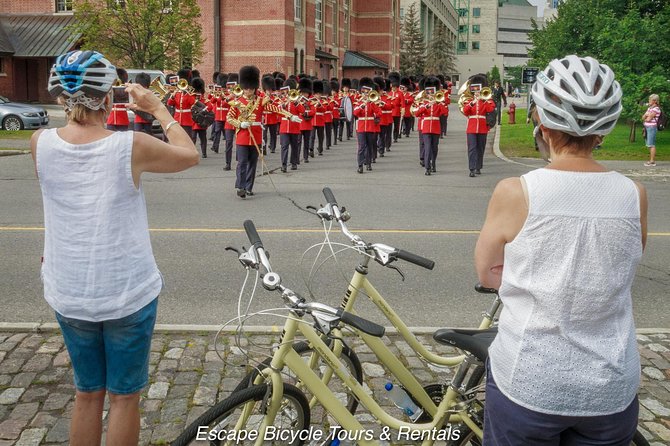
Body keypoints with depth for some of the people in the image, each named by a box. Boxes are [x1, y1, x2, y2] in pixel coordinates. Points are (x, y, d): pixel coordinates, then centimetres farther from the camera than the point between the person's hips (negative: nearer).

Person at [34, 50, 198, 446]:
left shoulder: (40, 143, -9)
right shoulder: (131, 146, -18)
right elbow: (190, 154, 1)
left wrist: (76, 107, 16)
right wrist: (158, 108, 7)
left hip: (69, 295, 4)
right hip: (129, 294, -3)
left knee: (87, 393, 21)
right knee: (124, 397, 13)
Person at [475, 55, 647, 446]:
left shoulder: (515, 193, -16)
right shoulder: (635, 196, -8)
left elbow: (488, 274, -1)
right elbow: (618, 275, 8)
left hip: (527, 386, -2)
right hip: (611, 392, 3)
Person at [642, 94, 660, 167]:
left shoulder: (656, 109, -10)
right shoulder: (649, 108, 16)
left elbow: (649, 119, -15)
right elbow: (643, 117, 11)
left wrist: (645, 118, 4)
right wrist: (646, 115, -8)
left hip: (652, 127, -9)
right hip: (647, 127, 9)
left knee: (651, 144, -7)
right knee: (649, 145, 11)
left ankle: (652, 161, -5)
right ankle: (652, 160, 17)